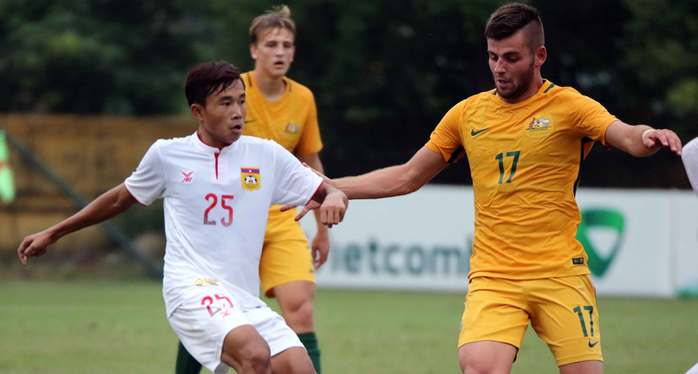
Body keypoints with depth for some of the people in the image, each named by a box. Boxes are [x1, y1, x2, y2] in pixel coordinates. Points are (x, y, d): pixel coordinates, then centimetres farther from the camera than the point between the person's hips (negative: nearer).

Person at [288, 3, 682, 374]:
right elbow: (406, 178, 21)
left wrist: (648, 137, -42)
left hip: (560, 275, -1)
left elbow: (626, 136, -18)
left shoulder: (568, 106, 0)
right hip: (492, 277, 1)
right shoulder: (468, 113, 11)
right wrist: (328, 187, 17)